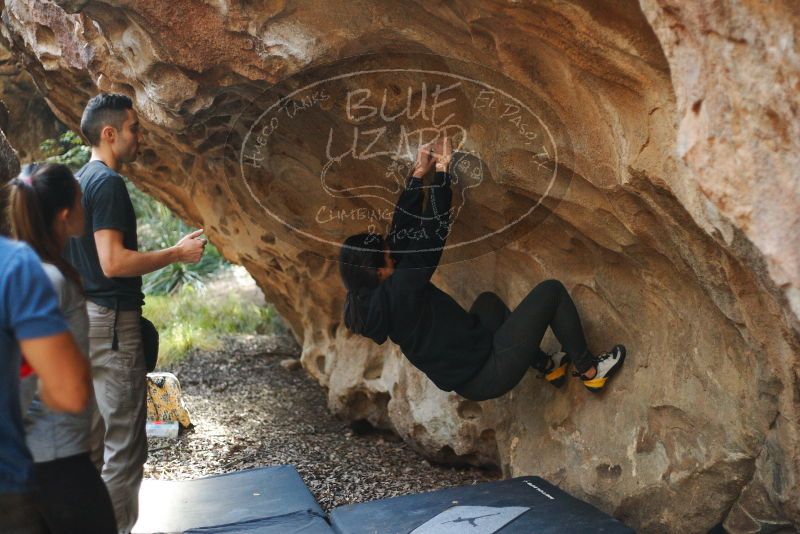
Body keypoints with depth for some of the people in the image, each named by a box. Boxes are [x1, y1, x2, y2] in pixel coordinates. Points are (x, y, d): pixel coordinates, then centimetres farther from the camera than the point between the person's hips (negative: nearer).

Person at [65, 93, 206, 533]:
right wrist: (177, 253, -15)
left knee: (89, 440, 17)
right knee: (124, 445, -3)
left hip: (82, 318, 10)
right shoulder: (108, 182, -15)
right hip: (110, 321, -10)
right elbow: (113, 262, -24)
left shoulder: (78, 181, 14)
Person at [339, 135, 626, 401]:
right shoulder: (398, 292, -27)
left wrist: (419, 172, 1)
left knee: (487, 300, 31)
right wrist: (442, 169, -16)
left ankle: (547, 366, 35)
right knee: (551, 290, -3)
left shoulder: (369, 299, -1)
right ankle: (589, 370, 15)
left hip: (469, 380, 9)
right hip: (488, 374, -9)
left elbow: (403, 229, 1)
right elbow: (433, 232, -25)